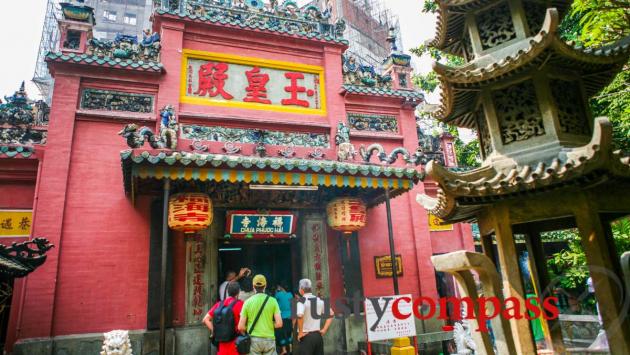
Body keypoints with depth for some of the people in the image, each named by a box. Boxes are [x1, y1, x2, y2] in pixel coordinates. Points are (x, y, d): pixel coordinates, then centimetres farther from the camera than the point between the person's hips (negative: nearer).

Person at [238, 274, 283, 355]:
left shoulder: (248, 302, -3)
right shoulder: (272, 300, -3)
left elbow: (241, 327, -4)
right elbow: (279, 323, -8)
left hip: (253, 339, 0)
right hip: (269, 339, 0)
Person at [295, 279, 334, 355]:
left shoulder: (302, 301, -12)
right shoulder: (319, 300, 7)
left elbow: (300, 316, -30)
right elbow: (331, 314, 11)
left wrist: (300, 332, -18)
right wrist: (324, 330, 10)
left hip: (306, 336, -6)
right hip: (318, 335, 6)